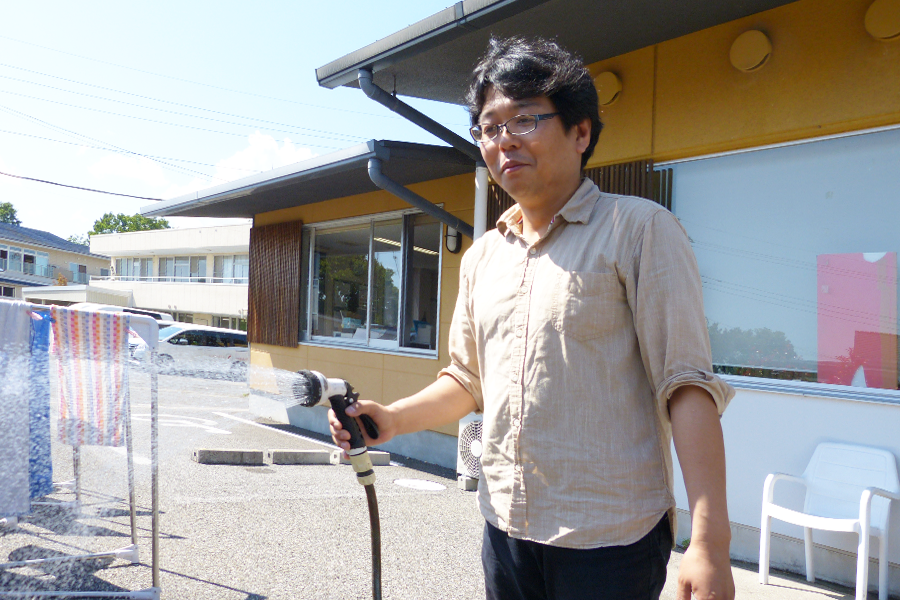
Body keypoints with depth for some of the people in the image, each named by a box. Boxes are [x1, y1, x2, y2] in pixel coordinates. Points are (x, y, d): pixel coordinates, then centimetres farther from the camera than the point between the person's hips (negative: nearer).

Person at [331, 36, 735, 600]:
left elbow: (687, 385, -14)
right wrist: (394, 418, 0)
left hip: (611, 538, -5)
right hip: (505, 527, 6)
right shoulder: (482, 257, 9)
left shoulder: (639, 229, -9)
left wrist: (710, 543, -19)